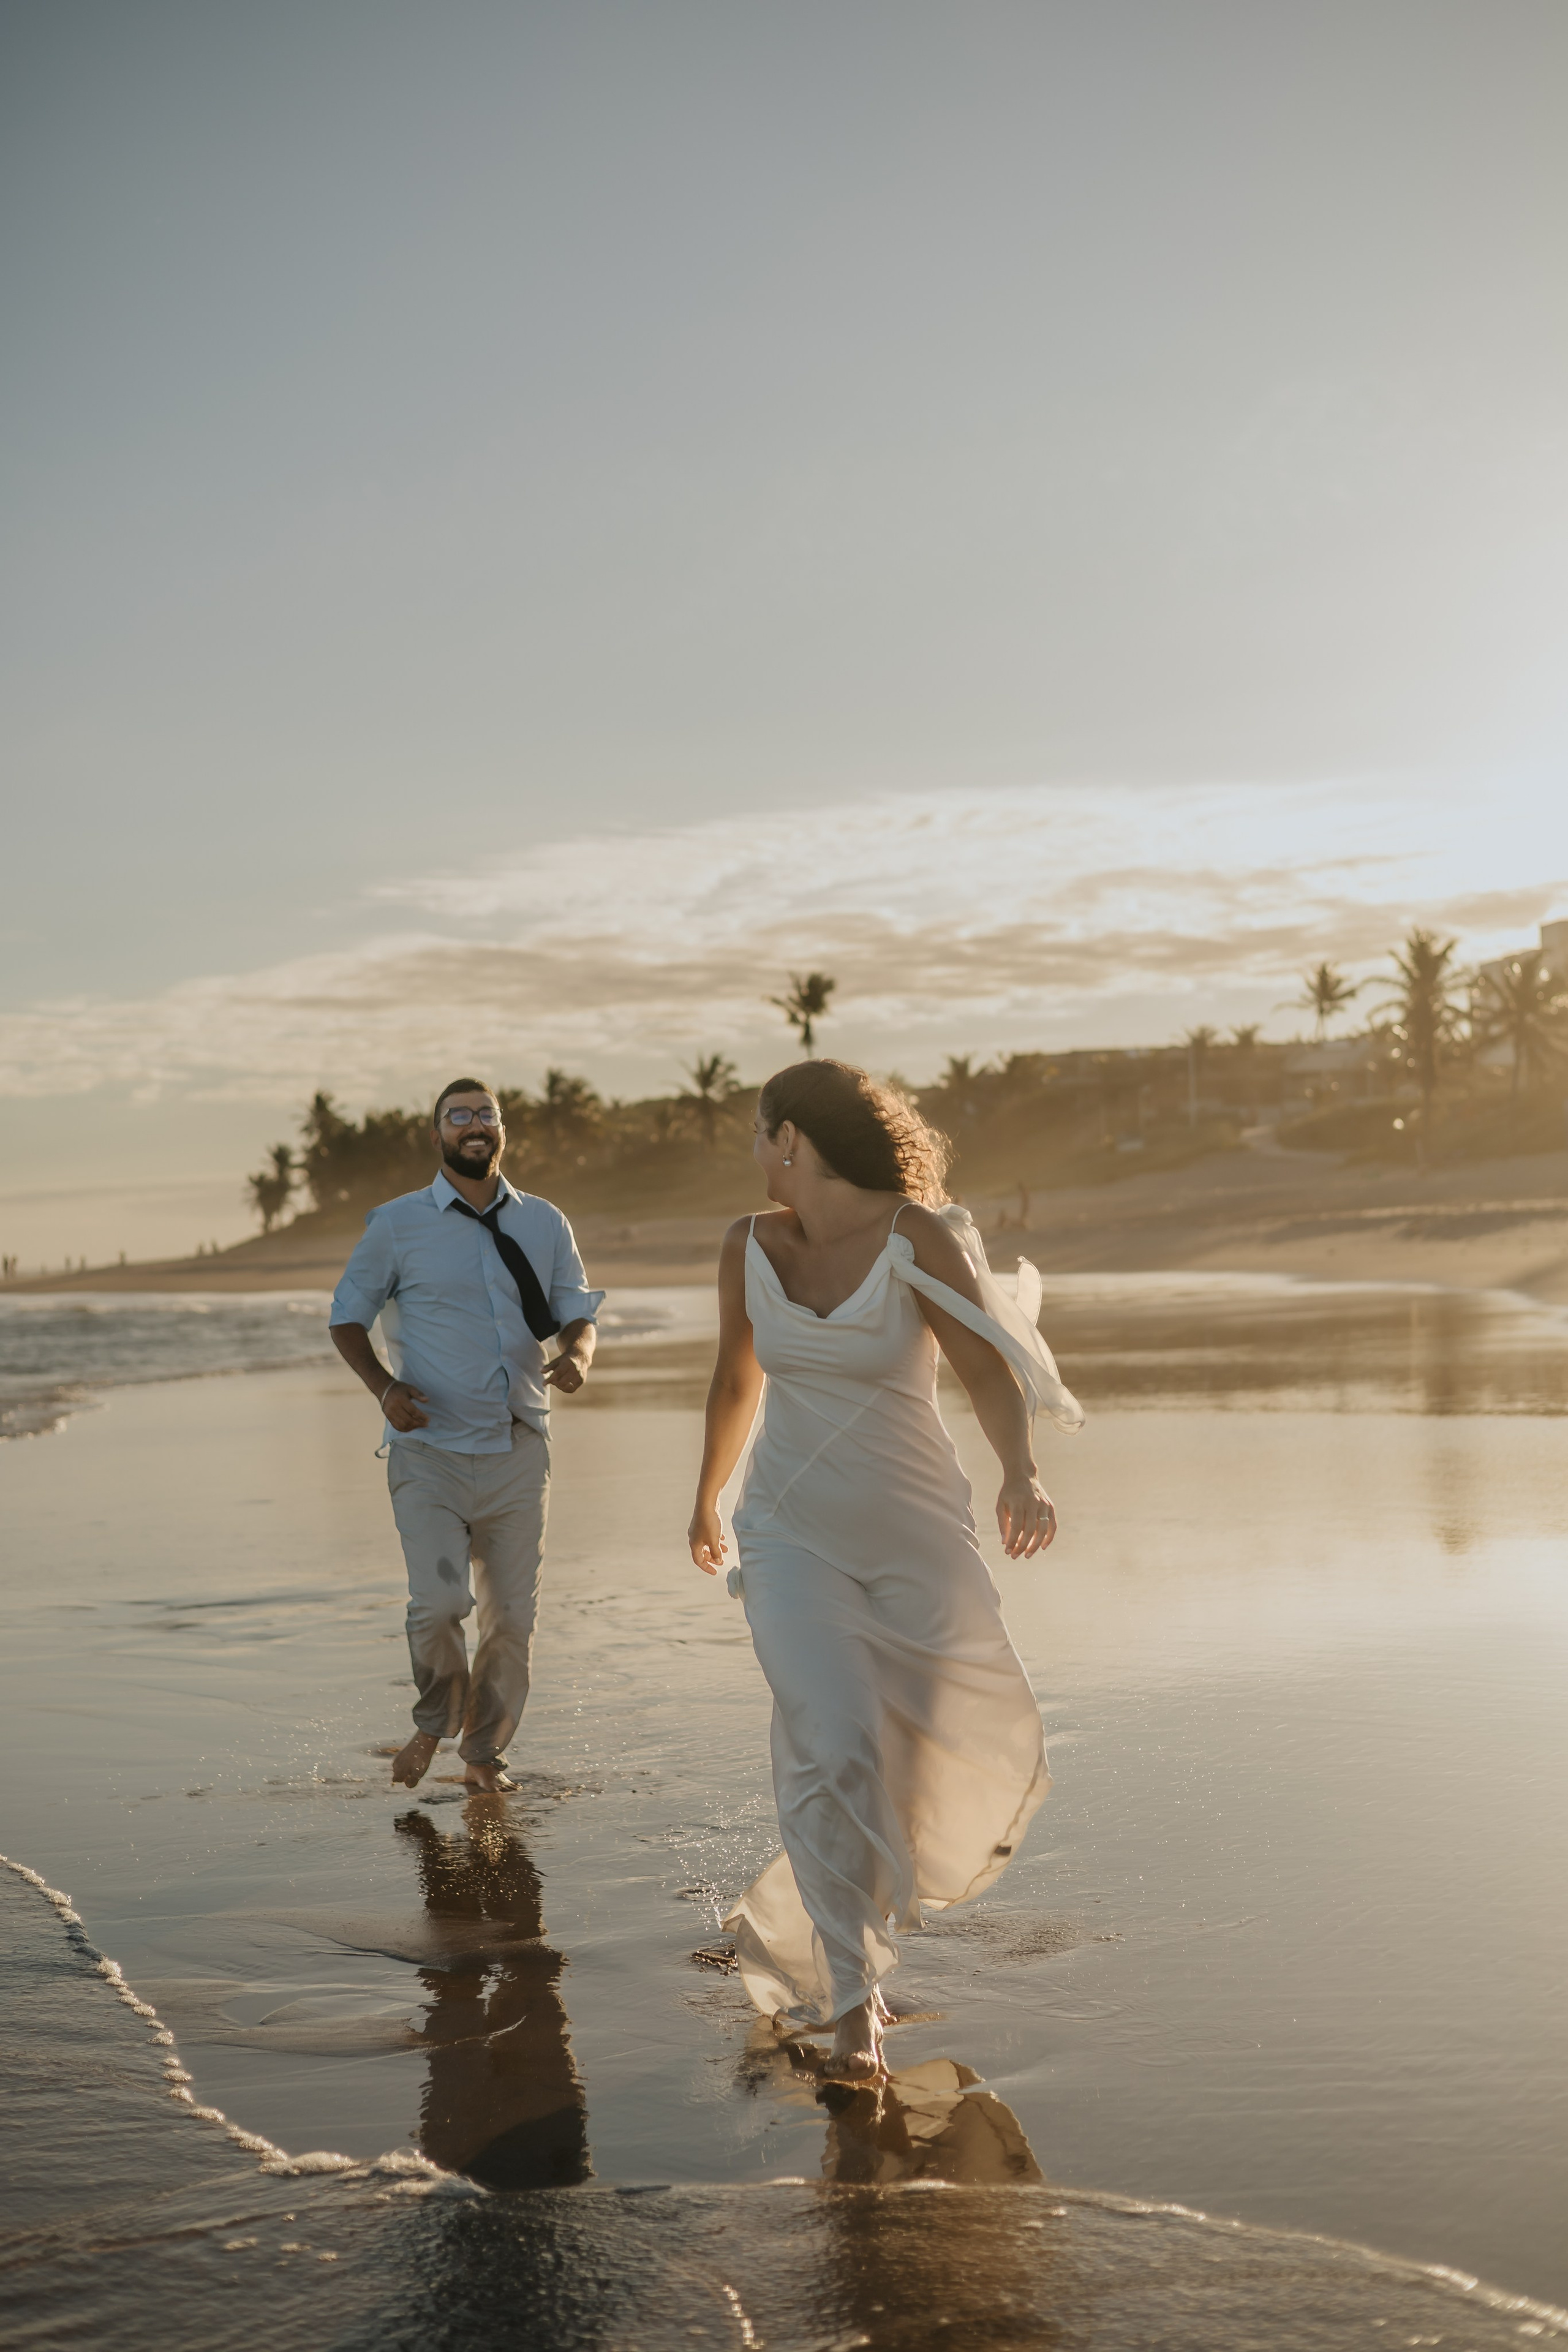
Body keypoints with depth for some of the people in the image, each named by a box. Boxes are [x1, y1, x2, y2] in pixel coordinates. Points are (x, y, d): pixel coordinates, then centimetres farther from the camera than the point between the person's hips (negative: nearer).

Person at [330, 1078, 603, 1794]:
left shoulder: (545, 1225, 9)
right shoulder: (397, 1225, 2)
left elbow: (577, 1314, 12)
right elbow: (348, 1318, 8)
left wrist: (577, 1357, -12)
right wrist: (383, 1387, -10)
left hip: (518, 1451, 3)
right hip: (429, 1449, -3)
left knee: (512, 1615, 4)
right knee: (438, 1602, -17)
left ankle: (485, 1752, 25)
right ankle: (434, 1721, 13)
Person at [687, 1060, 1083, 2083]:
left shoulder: (917, 1234, -12)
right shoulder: (751, 1247, 0)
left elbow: (994, 1371, -20)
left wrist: (1023, 1475, -38)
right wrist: (707, 1500, 27)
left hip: (917, 1536, -1)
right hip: (793, 1534, 1)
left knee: (974, 1748, 11)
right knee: (835, 1752, -18)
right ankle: (854, 2003, -9)